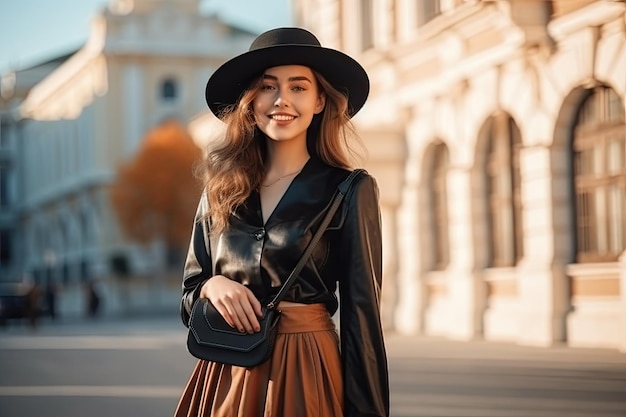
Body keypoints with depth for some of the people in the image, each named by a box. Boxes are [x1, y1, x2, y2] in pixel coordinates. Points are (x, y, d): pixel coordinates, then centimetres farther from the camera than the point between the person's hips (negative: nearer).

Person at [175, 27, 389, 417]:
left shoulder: (350, 191, -5)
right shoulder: (220, 190, 6)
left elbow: (360, 315, -7)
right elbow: (190, 294, 11)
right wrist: (212, 286, -11)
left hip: (304, 373, -4)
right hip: (224, 374, 4)